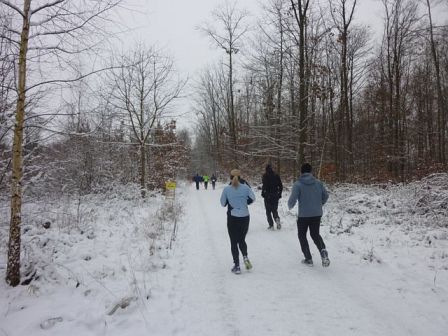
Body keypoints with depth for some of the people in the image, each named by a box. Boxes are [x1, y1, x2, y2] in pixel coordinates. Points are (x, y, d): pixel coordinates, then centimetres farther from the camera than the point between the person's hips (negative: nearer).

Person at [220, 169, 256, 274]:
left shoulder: (227, 189, -9)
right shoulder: (245, 187, -5)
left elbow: (223, 203, -1)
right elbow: (252, 198, 2)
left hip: (232, 218, -2)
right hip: (245, 217, 2)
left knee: (234, 242, 9)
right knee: (242, 240, 20)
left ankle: (237, 266, 7)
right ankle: (245, 257, -4)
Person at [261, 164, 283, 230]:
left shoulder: (265, 176, -7)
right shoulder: (276, 175, 5)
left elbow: (264, 185, -17)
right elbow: (281, 186, 6)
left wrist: (263, 193, -3)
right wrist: (279, 194, 15)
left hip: (268, 195, -3)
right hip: (275, 196, 3)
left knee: (268, 211, 7)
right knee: (275, 210, 17)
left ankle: (271, 225, 0)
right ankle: (277, 218, -11)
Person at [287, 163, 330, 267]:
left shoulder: (298, 184, -14)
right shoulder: (318, 183, 0)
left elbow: (293, 199, -19)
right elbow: (326, 195, 5)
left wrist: (290, 206, 3)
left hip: (303, 215, -4)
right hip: (317, 214, 4)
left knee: (302, 236, 17)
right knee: (315, 234, 21)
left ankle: (308, 259, 19)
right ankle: (323, 250, -6)